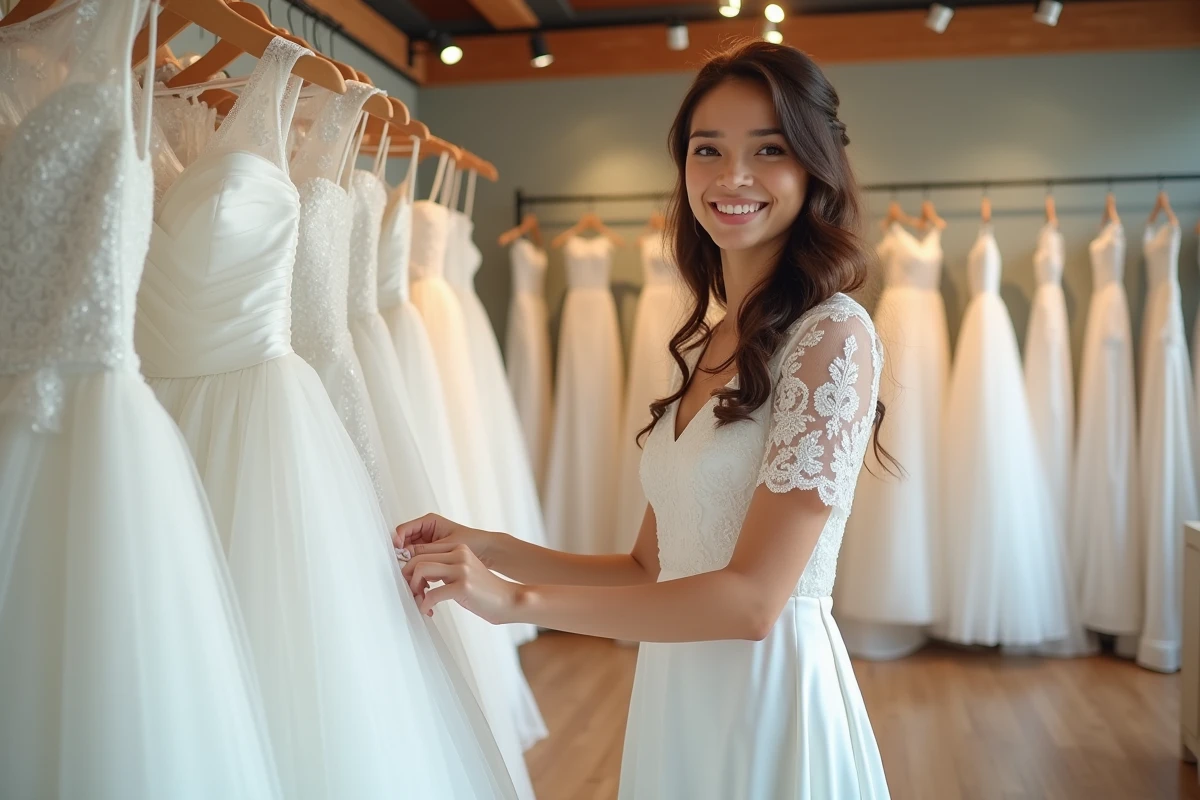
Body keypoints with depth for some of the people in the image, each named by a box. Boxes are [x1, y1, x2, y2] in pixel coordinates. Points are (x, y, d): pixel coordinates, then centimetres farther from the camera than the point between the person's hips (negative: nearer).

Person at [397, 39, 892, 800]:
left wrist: (516, 599, -18)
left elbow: (753, 599, -21)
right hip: (676, 698, 7)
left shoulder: (833, 333, -15)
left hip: (772, 696, -7)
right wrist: (490, 548, -3)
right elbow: (651, 569, 8)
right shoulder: (702, 347, 7)